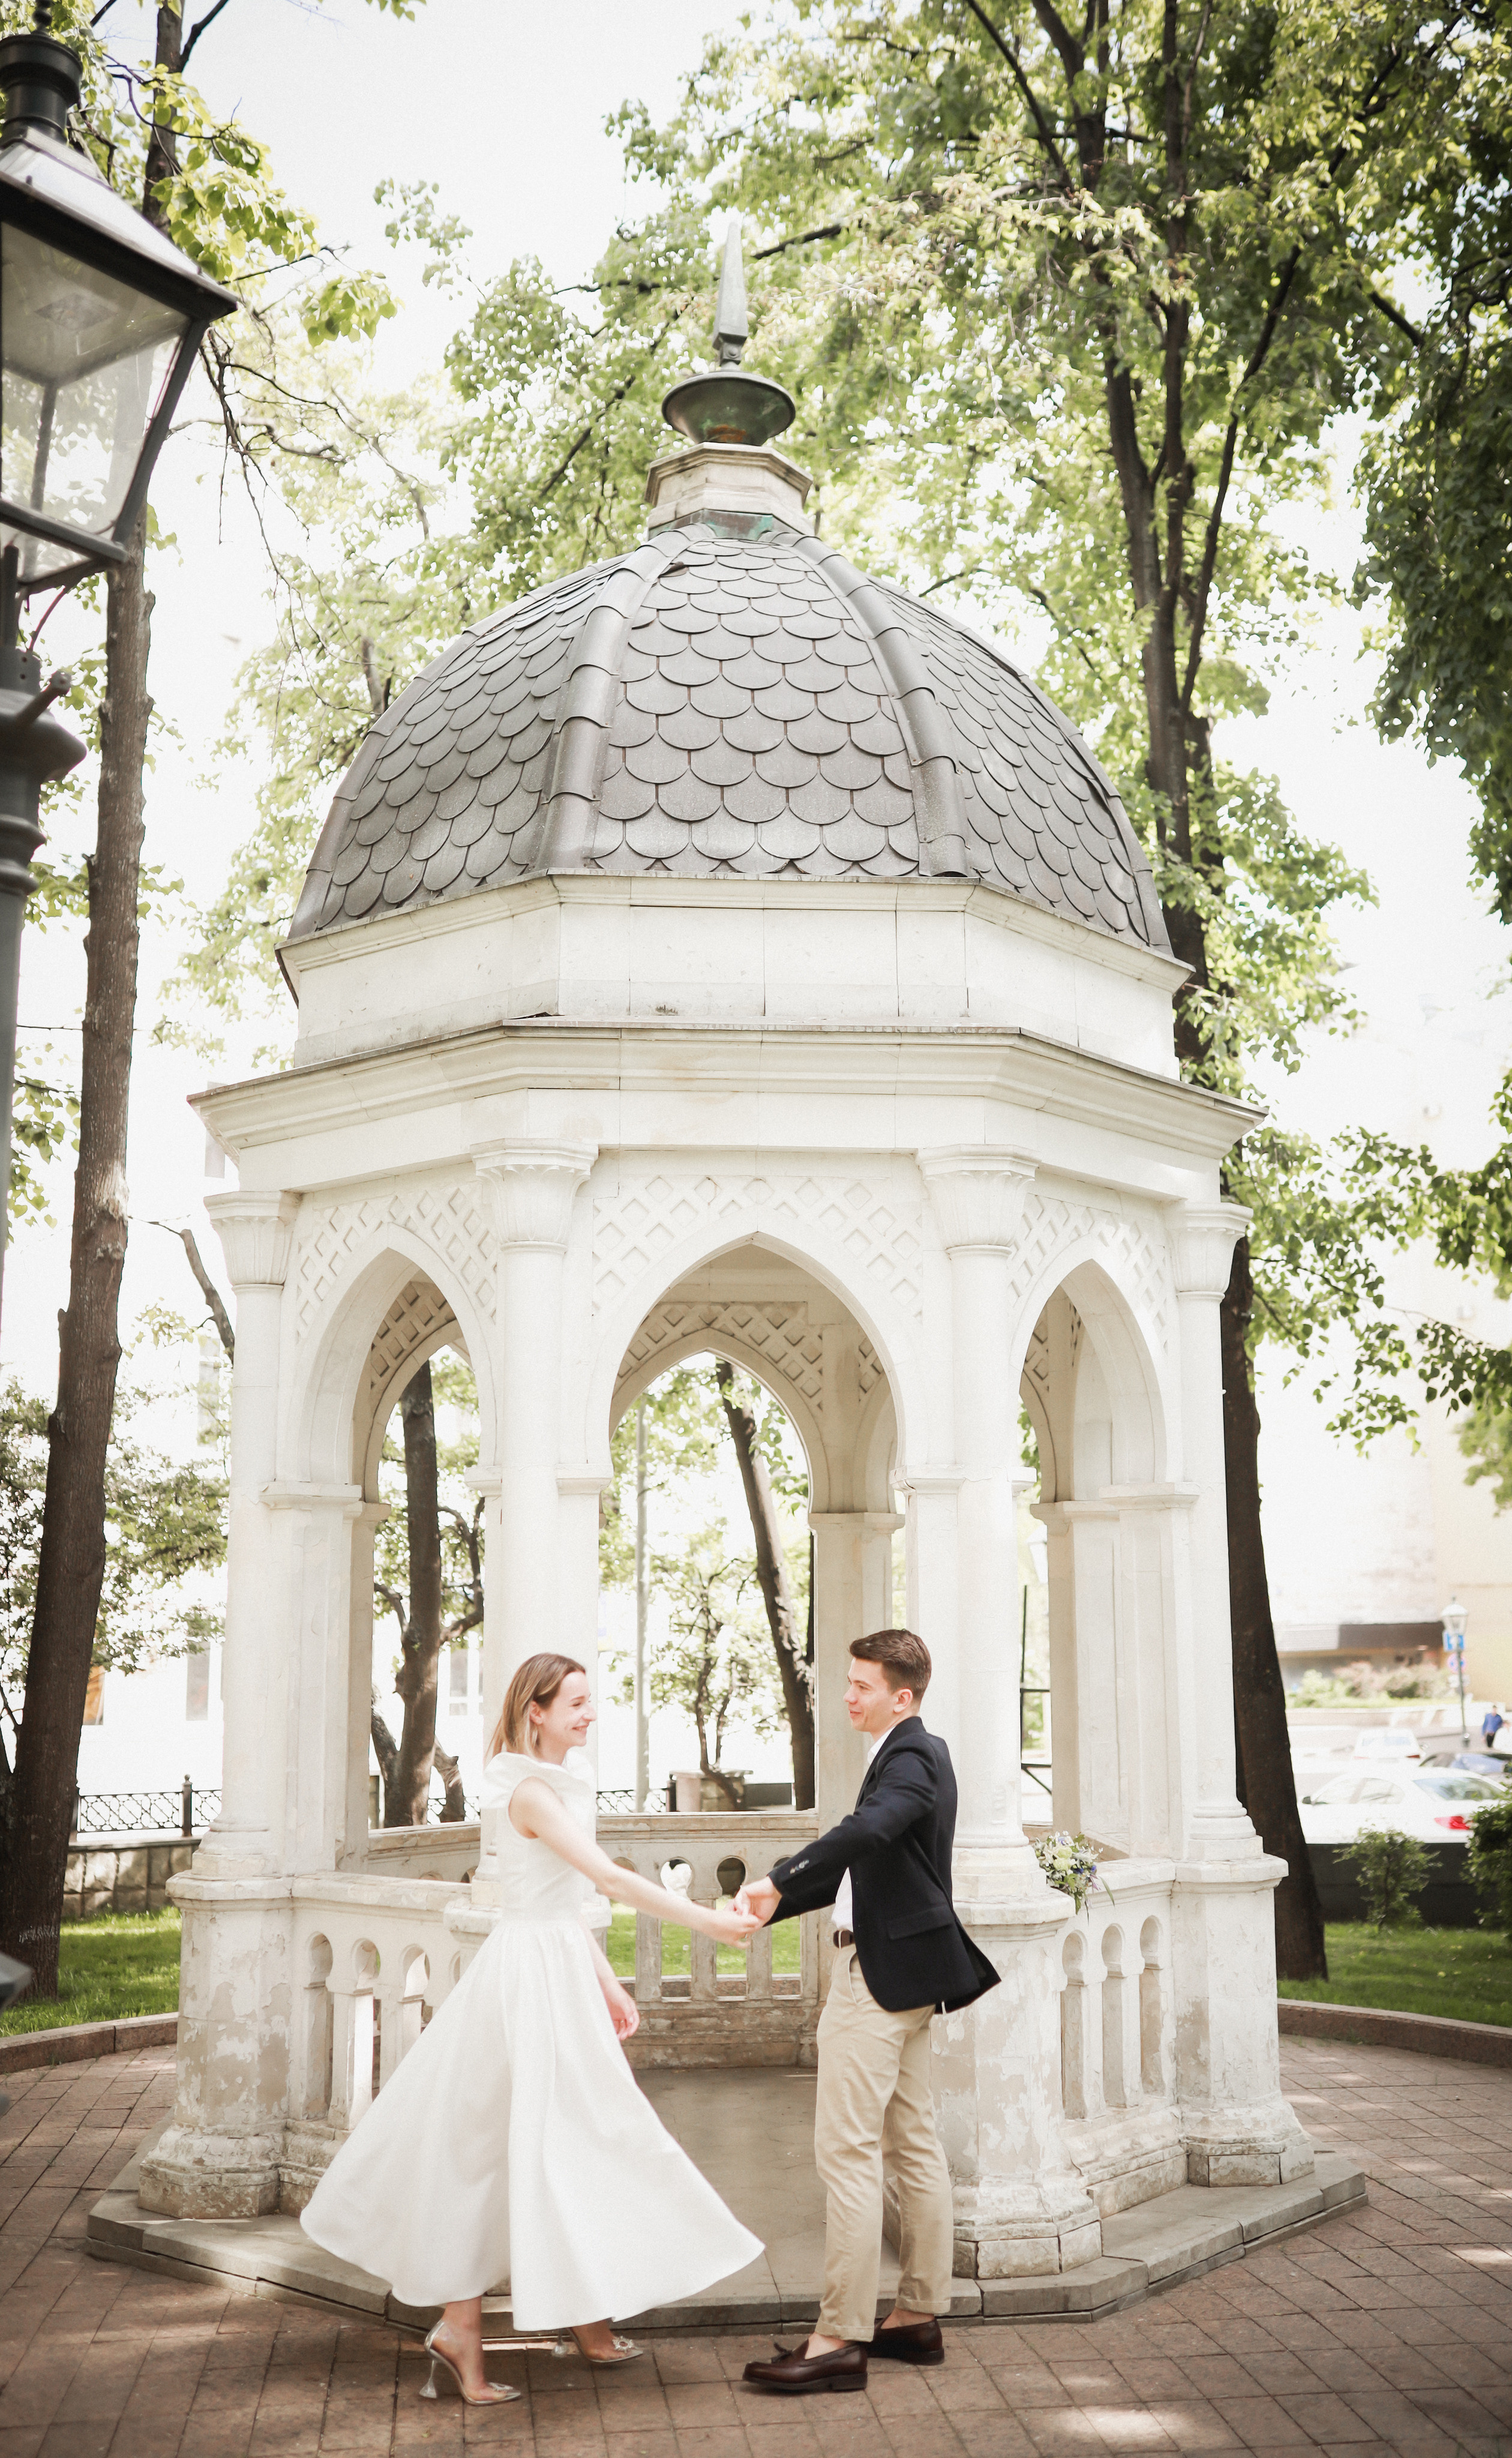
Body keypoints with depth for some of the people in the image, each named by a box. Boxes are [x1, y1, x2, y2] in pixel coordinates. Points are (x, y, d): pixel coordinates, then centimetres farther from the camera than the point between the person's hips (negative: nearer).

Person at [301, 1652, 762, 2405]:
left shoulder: (558, 1787, 12)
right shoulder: (531, 1791, -18)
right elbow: (609, 1877, -26)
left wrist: (606, 1984, 16)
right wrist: (704, 1921, -27)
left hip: (561, 1973, 9)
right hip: (531, 1974, -9)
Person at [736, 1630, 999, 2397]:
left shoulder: (913, 1758, -16)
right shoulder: (912, 1755, 16)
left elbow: (865, 1832, -36)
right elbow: (858, 1863, 21)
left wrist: (779, 1881, -36)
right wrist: (774, 1904, 15)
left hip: (882, 1975, -11)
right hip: (903, 1975, 11)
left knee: (847, 2151, -8)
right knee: (913, 2144, 15)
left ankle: (840, 2339, -4)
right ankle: (918, 2315, 24)